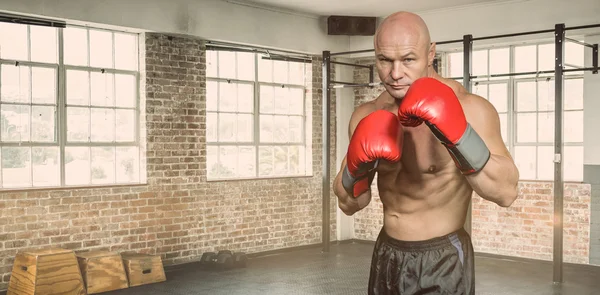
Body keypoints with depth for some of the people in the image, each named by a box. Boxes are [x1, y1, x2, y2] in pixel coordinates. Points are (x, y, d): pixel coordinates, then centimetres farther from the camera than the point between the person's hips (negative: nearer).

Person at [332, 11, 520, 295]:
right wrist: (357, 166, -19)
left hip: (443, 261, -5)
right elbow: (349, 205, 1)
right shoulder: (367, 115, -2)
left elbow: (506, 192, -26)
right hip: (386, 255, 5)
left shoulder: (468, 108, -17)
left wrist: (457, 134, -38)